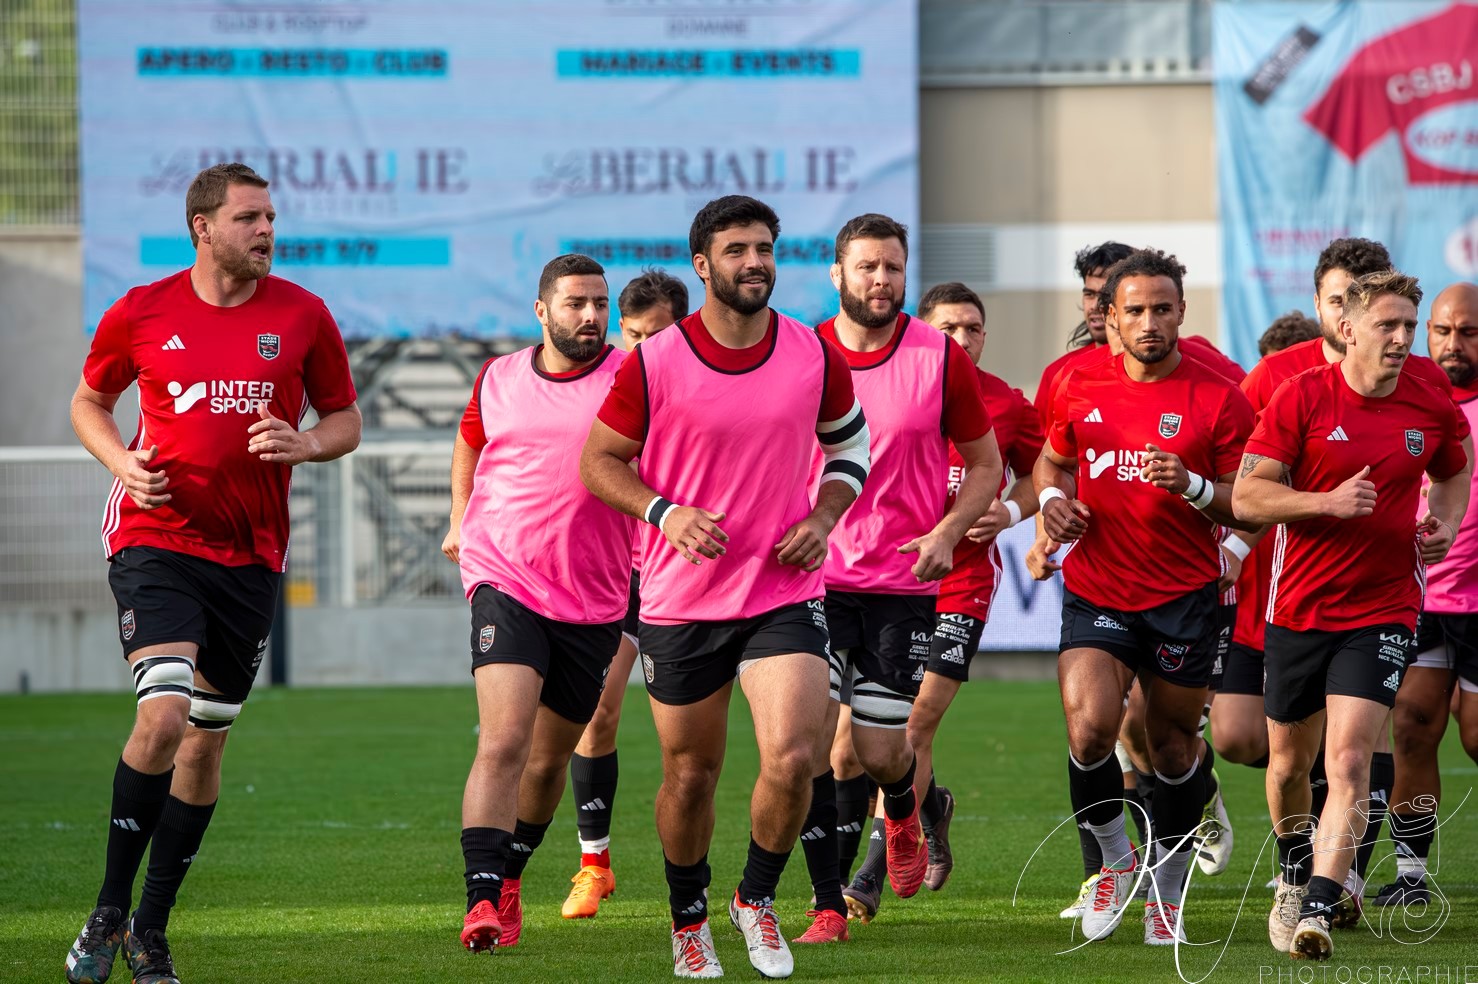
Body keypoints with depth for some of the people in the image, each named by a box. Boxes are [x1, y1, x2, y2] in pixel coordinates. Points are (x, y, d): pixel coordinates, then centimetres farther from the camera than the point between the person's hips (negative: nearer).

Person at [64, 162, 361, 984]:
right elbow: (90, 402, 14)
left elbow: (346, 421, 11)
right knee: (164, 715, -21)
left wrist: (305, 444, -11)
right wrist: (124, 463, -5)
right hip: (156, 539, -3)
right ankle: (109, 911, -7)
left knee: (207, 741, 8)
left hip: (251, 554, 3)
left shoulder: (302, 316, 2)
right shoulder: (142, 313, -1)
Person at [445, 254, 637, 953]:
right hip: (505, 583, -1)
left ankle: (508, 876, 37)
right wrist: (461, 519, 25)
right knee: (504, 742, -20)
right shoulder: (497, 381, 6)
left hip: (595, 601, 1)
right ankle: (483, 899, -26)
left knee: (550, 758, 13)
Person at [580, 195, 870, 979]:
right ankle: (689, 920, 33)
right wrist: (666, 512, -15)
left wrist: (824, 516, -2)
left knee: (792, 758, -16)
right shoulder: (654, 364, -8)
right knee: (691, 772, 9)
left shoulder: (815, 357, 0)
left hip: (786, 591, 1)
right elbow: (598, 460, 1)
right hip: (681, 599, -1)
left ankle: (758, 899, 11)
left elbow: (851, 444, 16)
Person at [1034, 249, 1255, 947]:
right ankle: (1114, 859, 8)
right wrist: (1052, 497, -1)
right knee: (1089, 728, -18)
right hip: (1095, 593, 1)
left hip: (1183, 597, -1)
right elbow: (1052, 459, 21)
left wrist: (1193, 486, -23)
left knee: (1173, 745, 6)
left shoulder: (1218, 399, -6)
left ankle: (1167, 891, 28)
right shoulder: (1079, 386, 3)